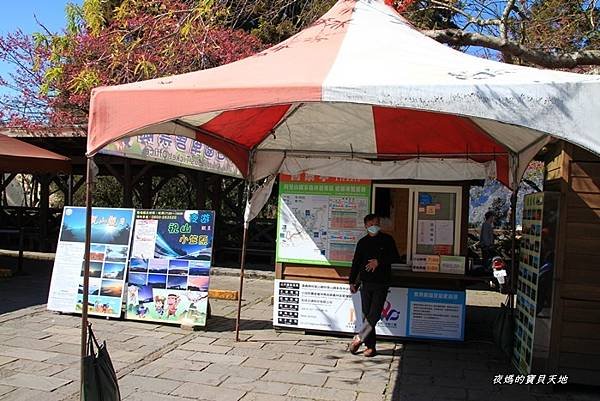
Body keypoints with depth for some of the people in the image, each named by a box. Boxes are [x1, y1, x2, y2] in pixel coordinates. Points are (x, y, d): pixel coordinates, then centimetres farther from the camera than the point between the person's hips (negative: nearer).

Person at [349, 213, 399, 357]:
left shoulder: (387, 240, 2)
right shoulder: (362, 242, 9)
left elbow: (395, 257, -5)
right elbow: (356, 263, 12)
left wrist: (379, 261, -15)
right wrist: (352, 281, 8)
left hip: (381, 283, -3)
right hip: (365, 283, 3)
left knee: (374, 314, -10)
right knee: (366, 315, 3)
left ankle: (359, 339, 2)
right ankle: (370, 346, 10)